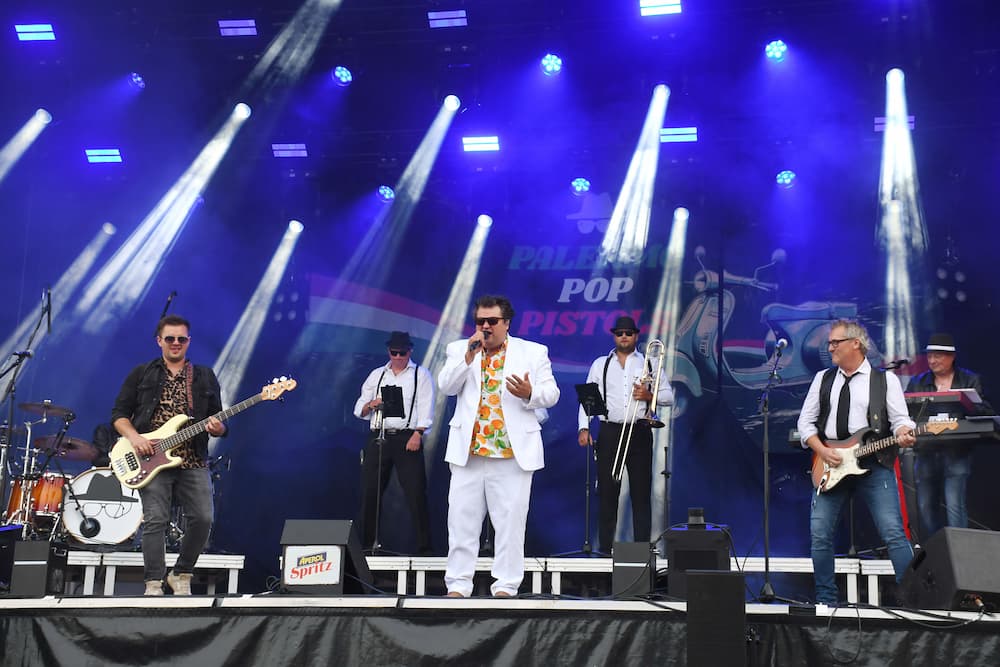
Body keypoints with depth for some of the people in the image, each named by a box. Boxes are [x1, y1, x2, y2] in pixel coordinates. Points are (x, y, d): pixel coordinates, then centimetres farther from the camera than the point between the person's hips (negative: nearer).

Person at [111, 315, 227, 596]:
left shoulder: (205, 377, 14)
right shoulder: (141, 374, 10)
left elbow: (218, 420, 13)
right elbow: (119, 414, 7)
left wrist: (218, 428, -11)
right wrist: (133, 437, -11)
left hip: (193, 462, 2)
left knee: (203, 519, -6)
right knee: (155, 521, -8)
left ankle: (181, 575, 13)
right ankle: (153, 585, -1)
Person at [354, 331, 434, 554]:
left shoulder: (421, 375, 8)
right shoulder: (376, 375, 19)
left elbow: (426, 408, -3)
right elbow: (359, 409, 16)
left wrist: (417, 435, -16)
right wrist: (371, 404, -7)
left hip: (407, 438, -3)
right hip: (378, 437, 4)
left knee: (416, 492, -8)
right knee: (369, 491, 3)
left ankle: (424, 546, -4)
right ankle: (367, 543, 12)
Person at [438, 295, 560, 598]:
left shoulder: (533, 352, 7)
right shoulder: (459, 350, 10)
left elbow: (551, 394, 2)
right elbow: (446, 386, -3)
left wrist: (530, 393, -18)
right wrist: (469, 355, -14)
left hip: (513, 452, -1)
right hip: (468, 450, 1)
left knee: (510, 521, 0)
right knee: (462, 519, 3)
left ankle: (506, 585, 8)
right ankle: (458, 584, 10)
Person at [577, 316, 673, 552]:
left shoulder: (649, 364, 11)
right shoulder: (600, 364, 12)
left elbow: (668, 397, 10)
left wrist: (649, 395, -10)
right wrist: (584, 428, -6)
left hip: (639, 432, 0)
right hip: (610, 432, 0)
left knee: (641, 492, -1)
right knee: (607, 492, 0)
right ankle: (606, 547, 4)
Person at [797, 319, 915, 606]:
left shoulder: (885, 380, 5)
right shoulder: (823, 379, 14)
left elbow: (900, 419, 0)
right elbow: (805, 421, 11)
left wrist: (903, 434, -24)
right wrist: (823, 451, -4)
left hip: (874, 464, -3)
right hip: (830, 466, 3)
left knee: (894, 533, -12)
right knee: (820, 535, -1)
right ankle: (826, 601, 11)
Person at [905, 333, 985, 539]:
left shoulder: (970, 381, 6)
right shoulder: (917, 382, 13)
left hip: (956, 452, -3)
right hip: (926, 452, 3)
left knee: (954, 506, -12)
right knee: (925, 507, 5)